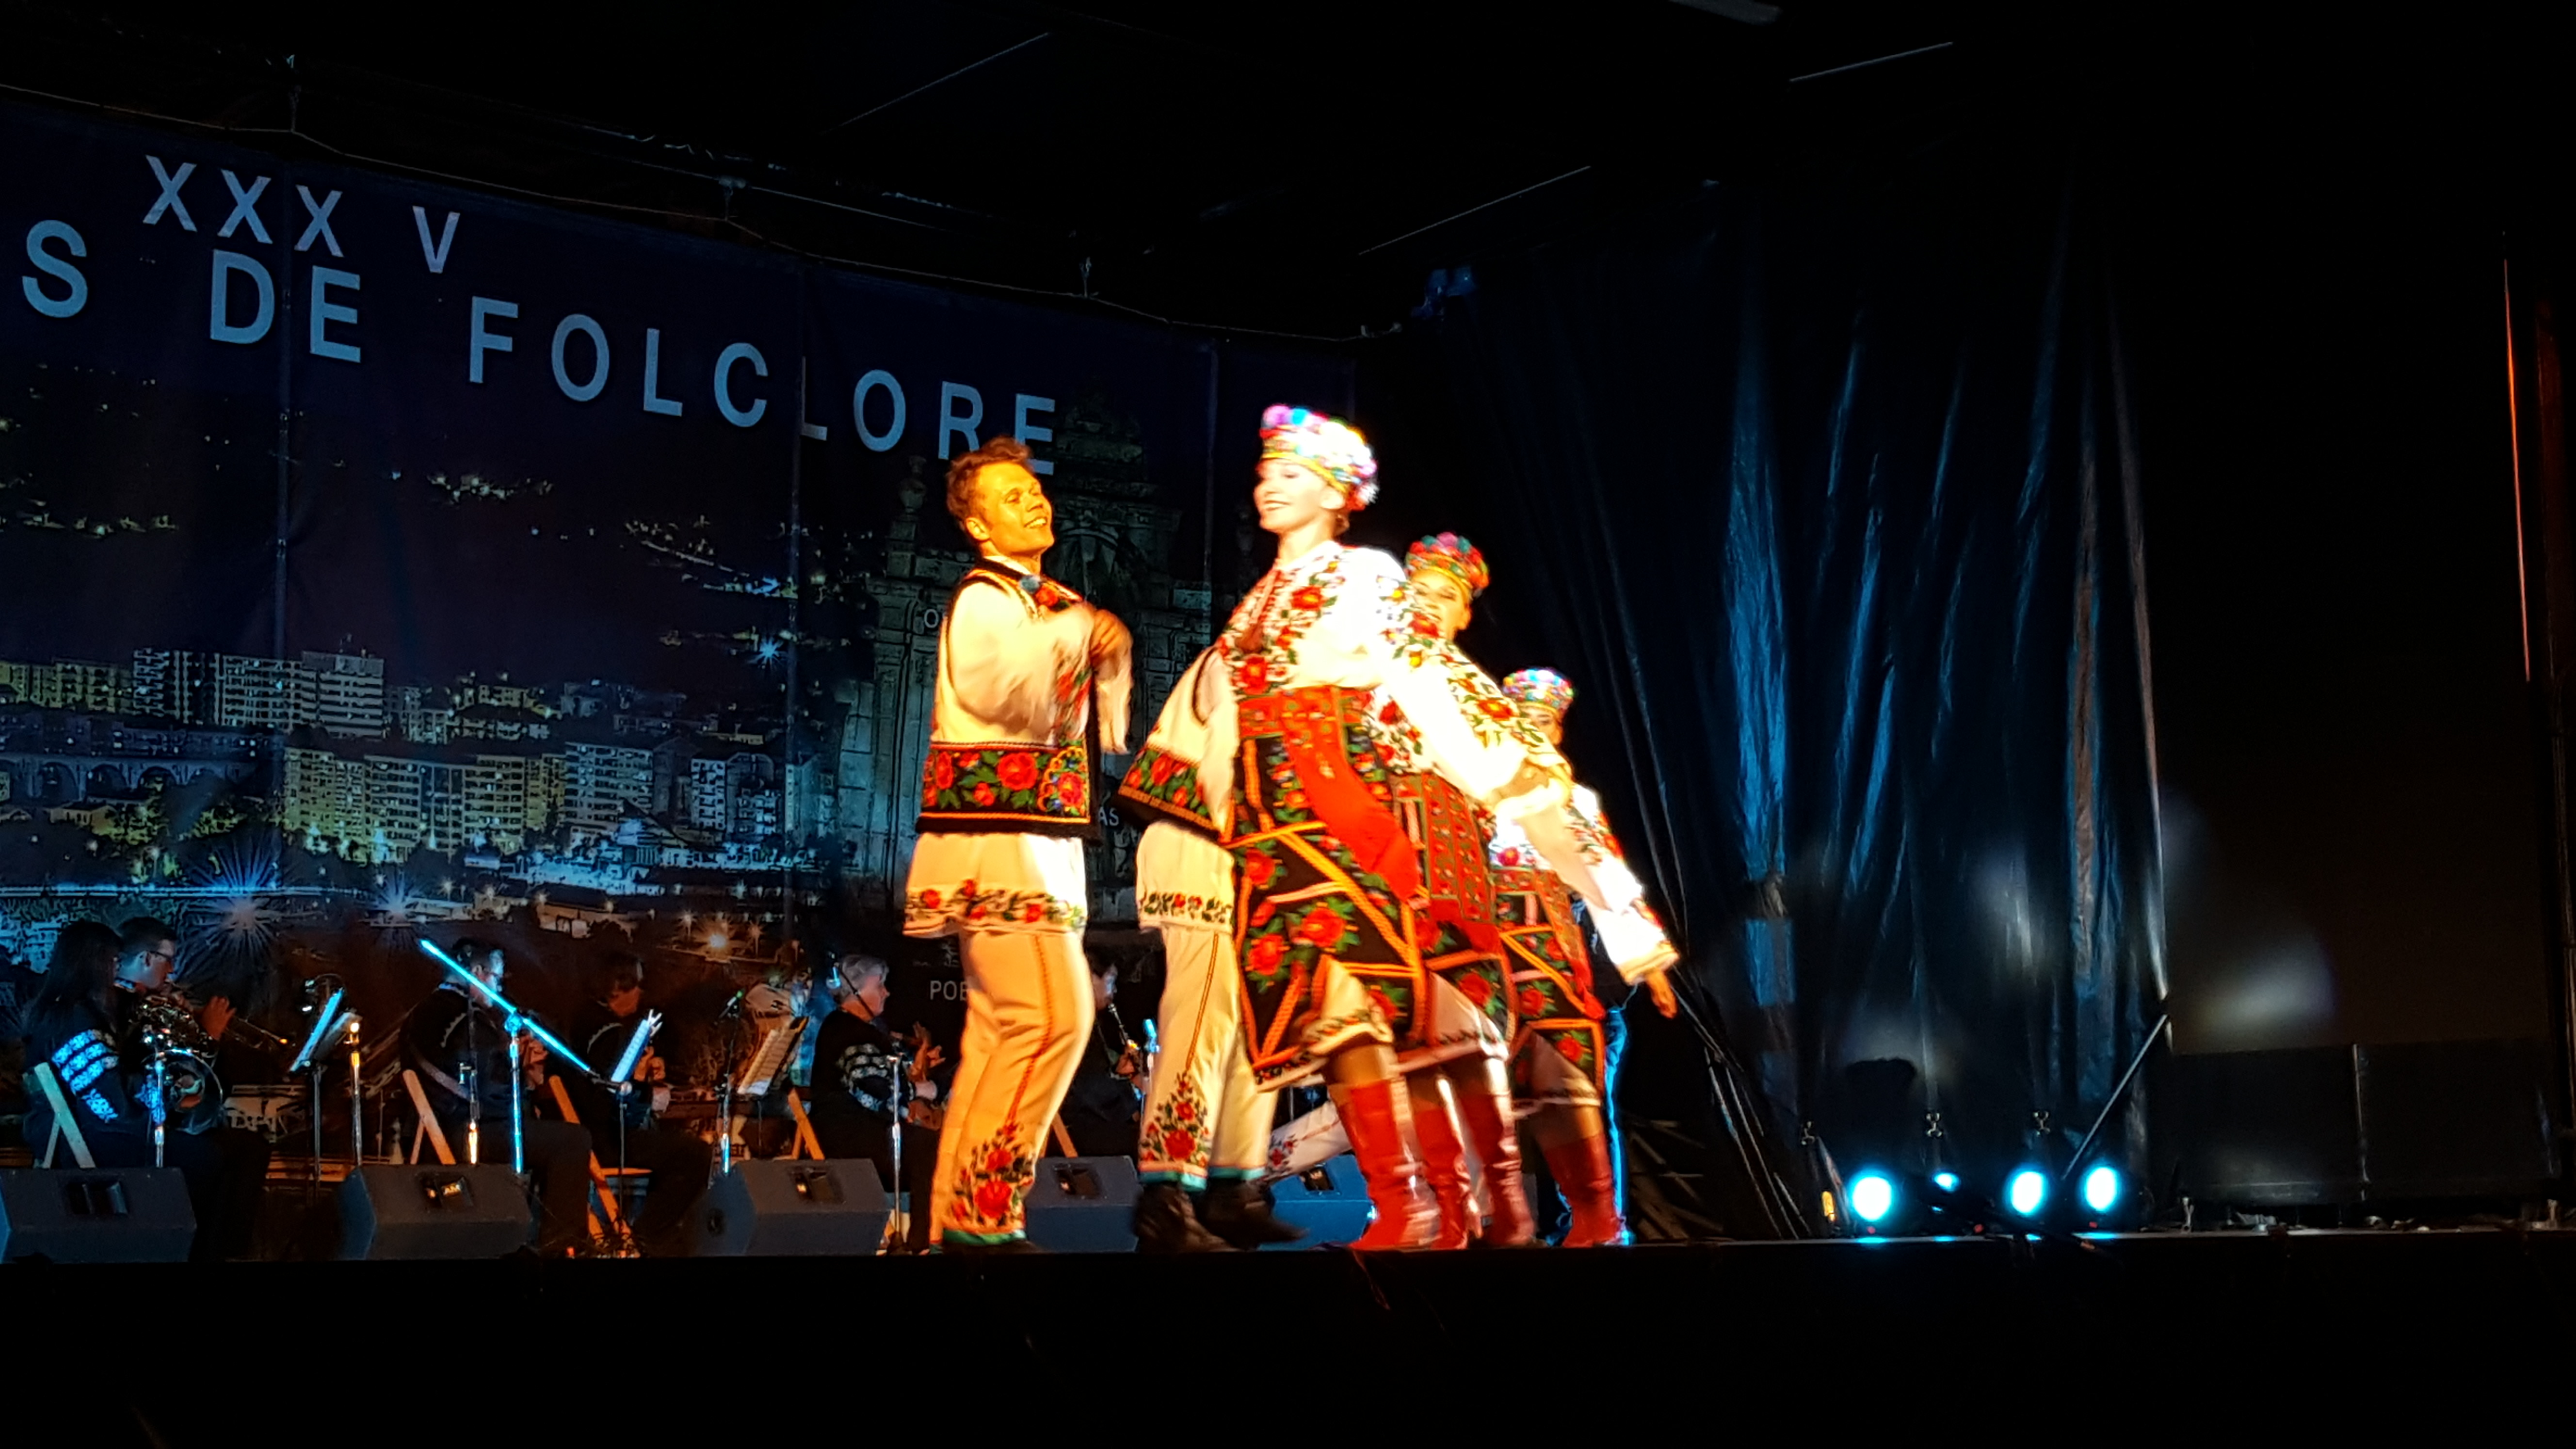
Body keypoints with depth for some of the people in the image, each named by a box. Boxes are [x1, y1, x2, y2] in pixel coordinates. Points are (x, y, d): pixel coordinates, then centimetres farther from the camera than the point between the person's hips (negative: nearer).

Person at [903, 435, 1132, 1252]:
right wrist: (1071, 630, -25)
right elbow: (1016, 704, -24)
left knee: (1003, 1028, 8)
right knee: (1051, 1018, -16)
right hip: (999, 840, -9)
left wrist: (1107, 655, 7)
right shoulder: (985, 601, -8)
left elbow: (1087, 728, 21)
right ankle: (983, 1210, -12)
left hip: (1034, 840, 9)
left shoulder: (1037, 602, 19)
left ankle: (964, 1211, 12)